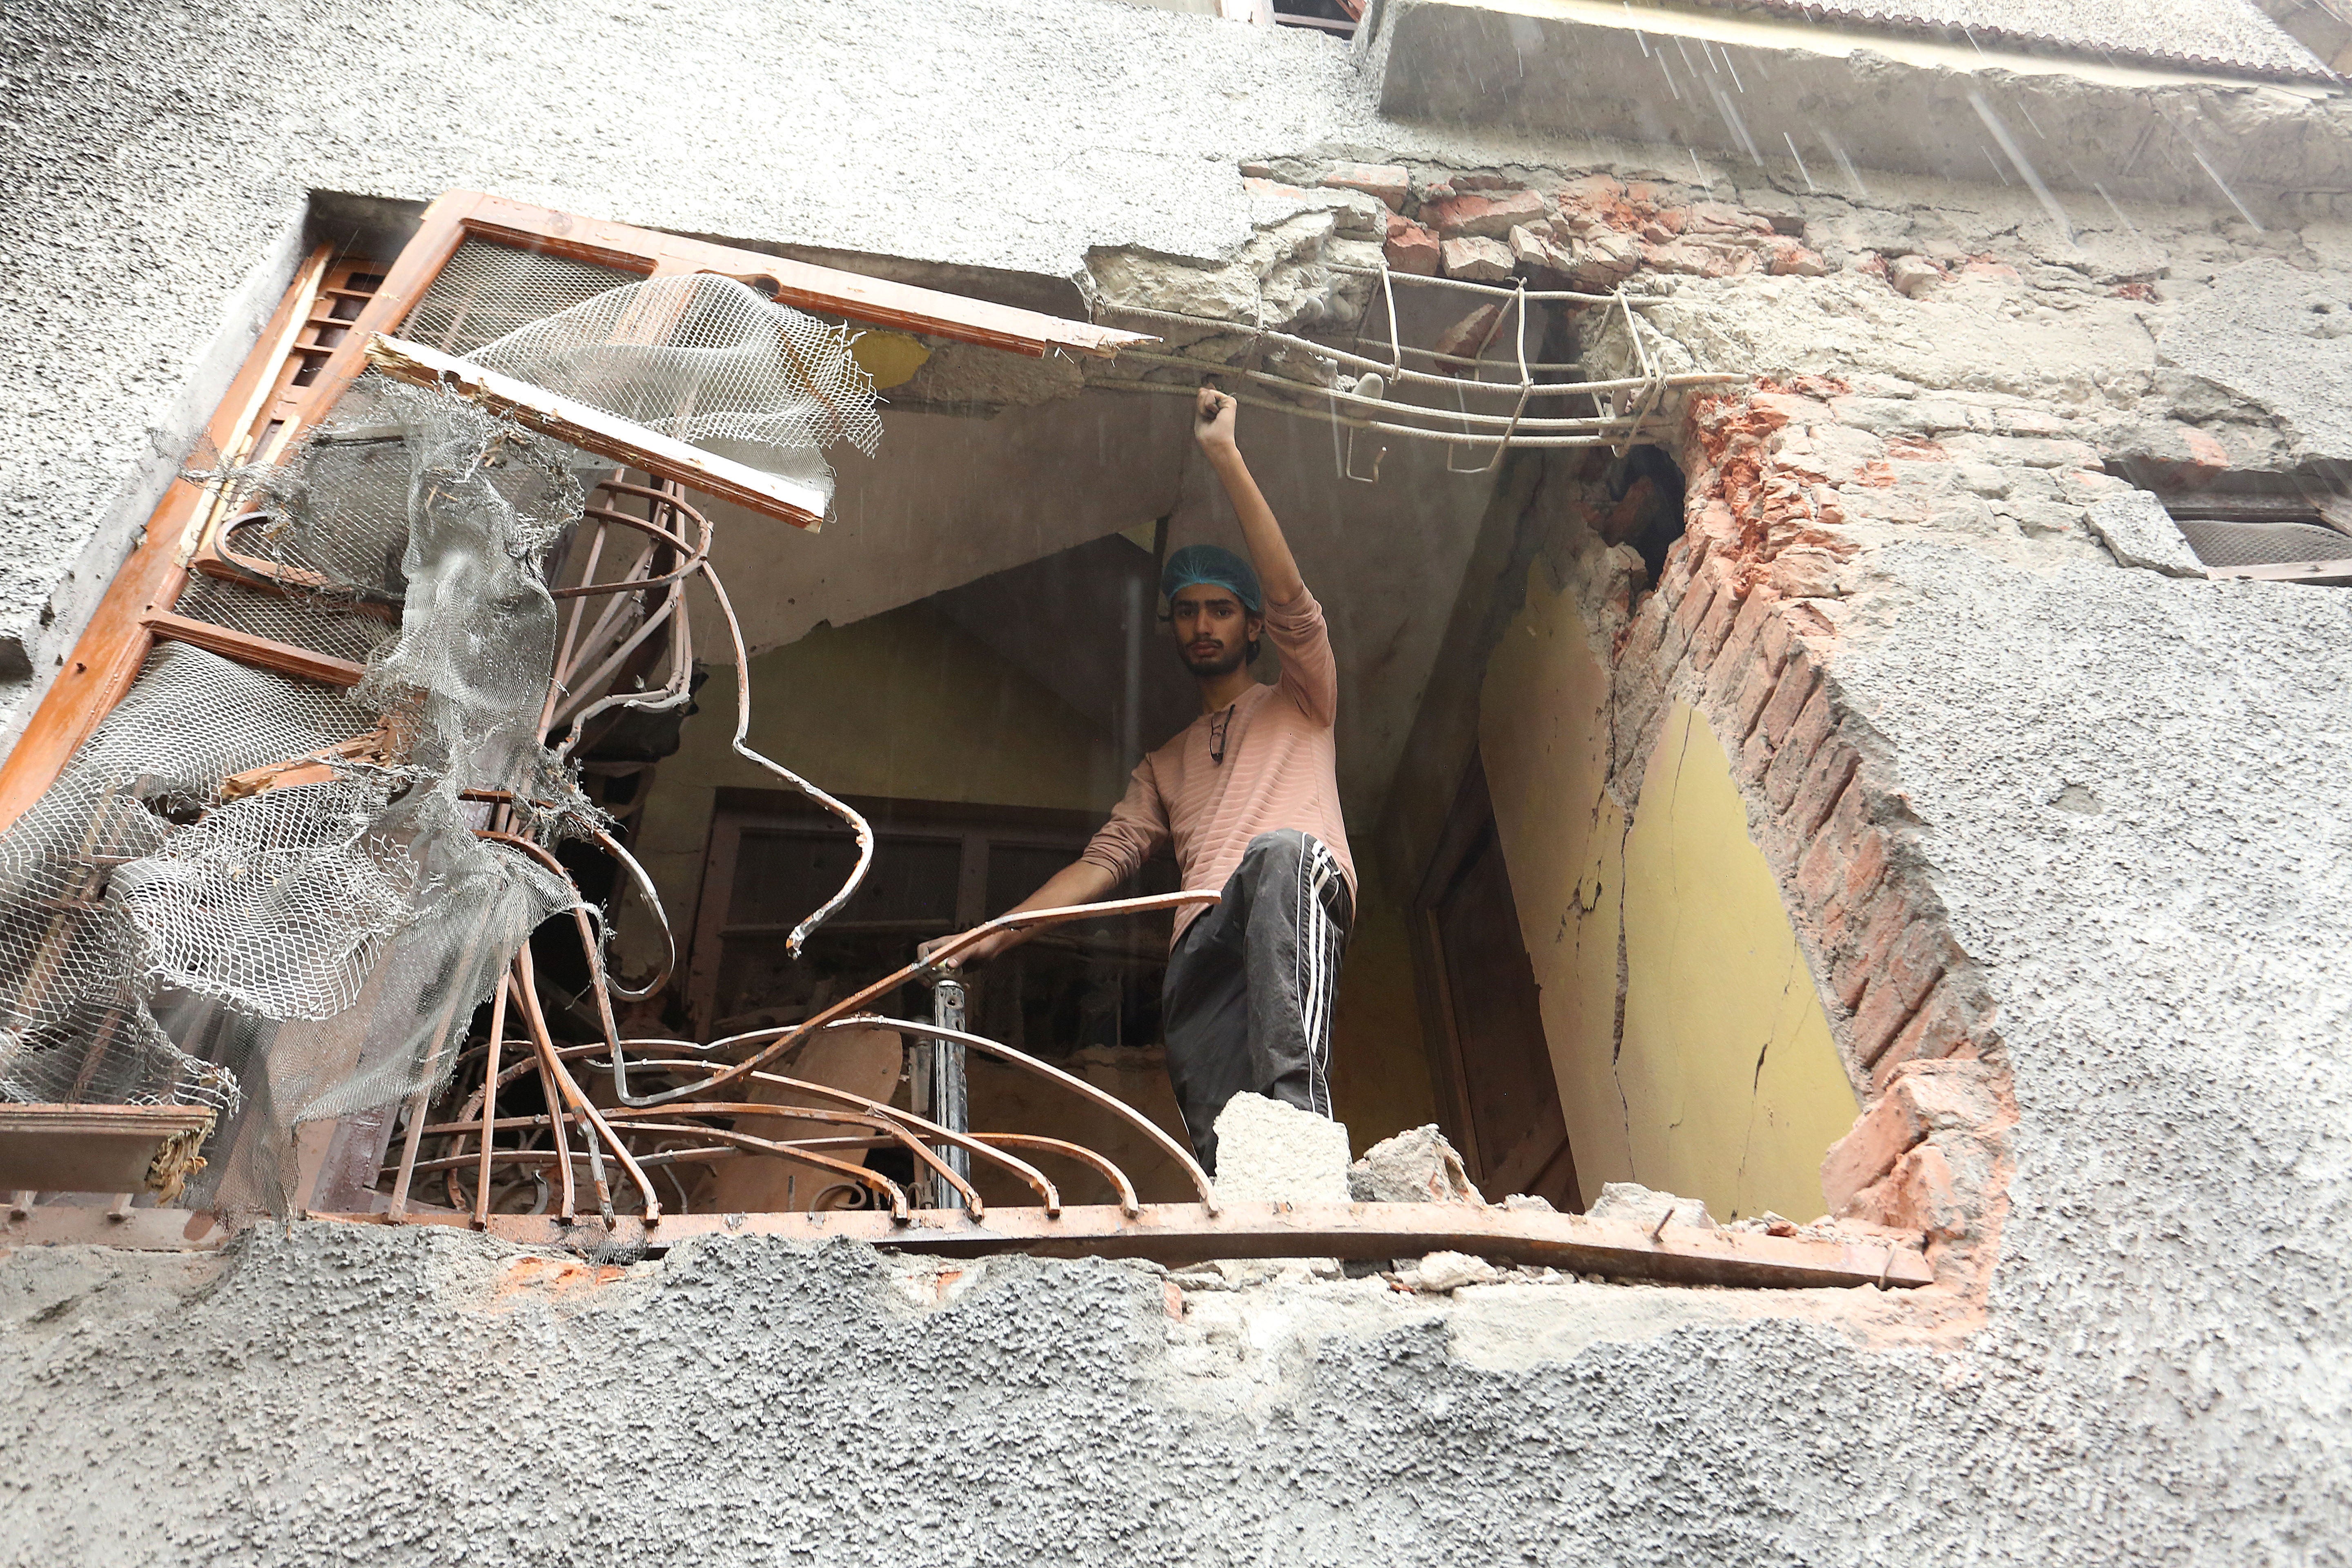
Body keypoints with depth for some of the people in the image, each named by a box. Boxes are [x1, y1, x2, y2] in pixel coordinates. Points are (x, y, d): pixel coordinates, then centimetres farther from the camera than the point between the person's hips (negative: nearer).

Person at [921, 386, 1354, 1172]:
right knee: (1222, 1163, -20)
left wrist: (1224, 455, 6)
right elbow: (1104, 861, 25)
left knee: (1279, 855, -41)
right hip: (1201, 948, 4)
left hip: (1304, 900, -3)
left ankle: (1297, 1101, -53)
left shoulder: (1300, 704, 26)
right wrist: (989, 937, 12)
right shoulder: (1163, 767, 37)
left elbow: (1291, 598, 8)